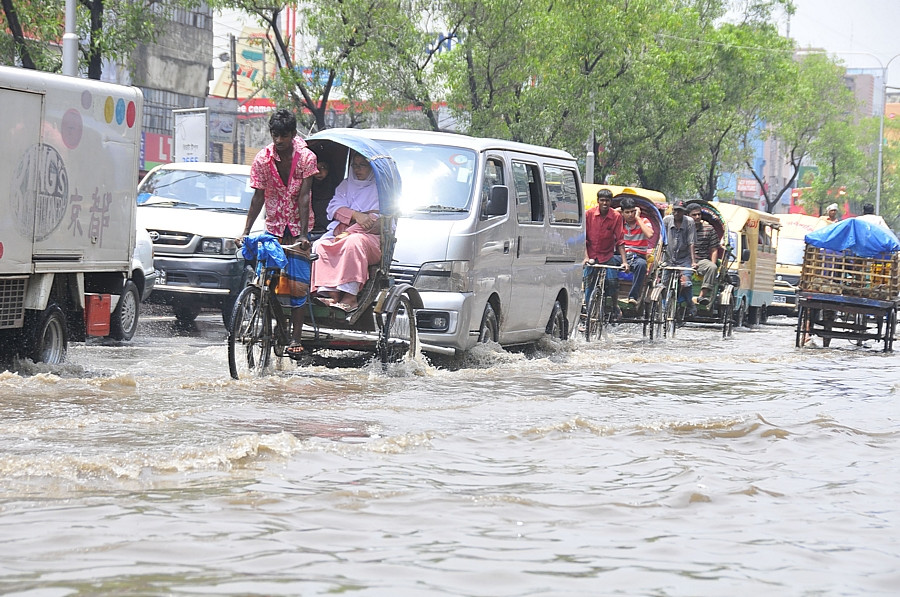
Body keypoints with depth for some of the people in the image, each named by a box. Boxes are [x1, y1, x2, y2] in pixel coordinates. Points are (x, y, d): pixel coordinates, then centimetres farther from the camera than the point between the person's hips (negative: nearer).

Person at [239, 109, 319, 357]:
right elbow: (258, 197, -6)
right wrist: (246, 232, -13)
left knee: (297, 285, -7)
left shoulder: (306, 158, -13)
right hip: (273, 227, 2)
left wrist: (303, 235, -23)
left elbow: (303, 197, -17)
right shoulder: (262, 159, -9)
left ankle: (295, 338, -4)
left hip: (297, 228, -2)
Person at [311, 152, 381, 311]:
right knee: (320, 245, -27)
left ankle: (350, 297, -45)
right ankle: (331, 294, -41)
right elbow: (334, 208, 8)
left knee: (354, 242, -39)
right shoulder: (345, 186, 26)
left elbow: (380, 220, -2)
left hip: (371, 237, -4)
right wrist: (356, 215, -12)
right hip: (341, 234, 5)